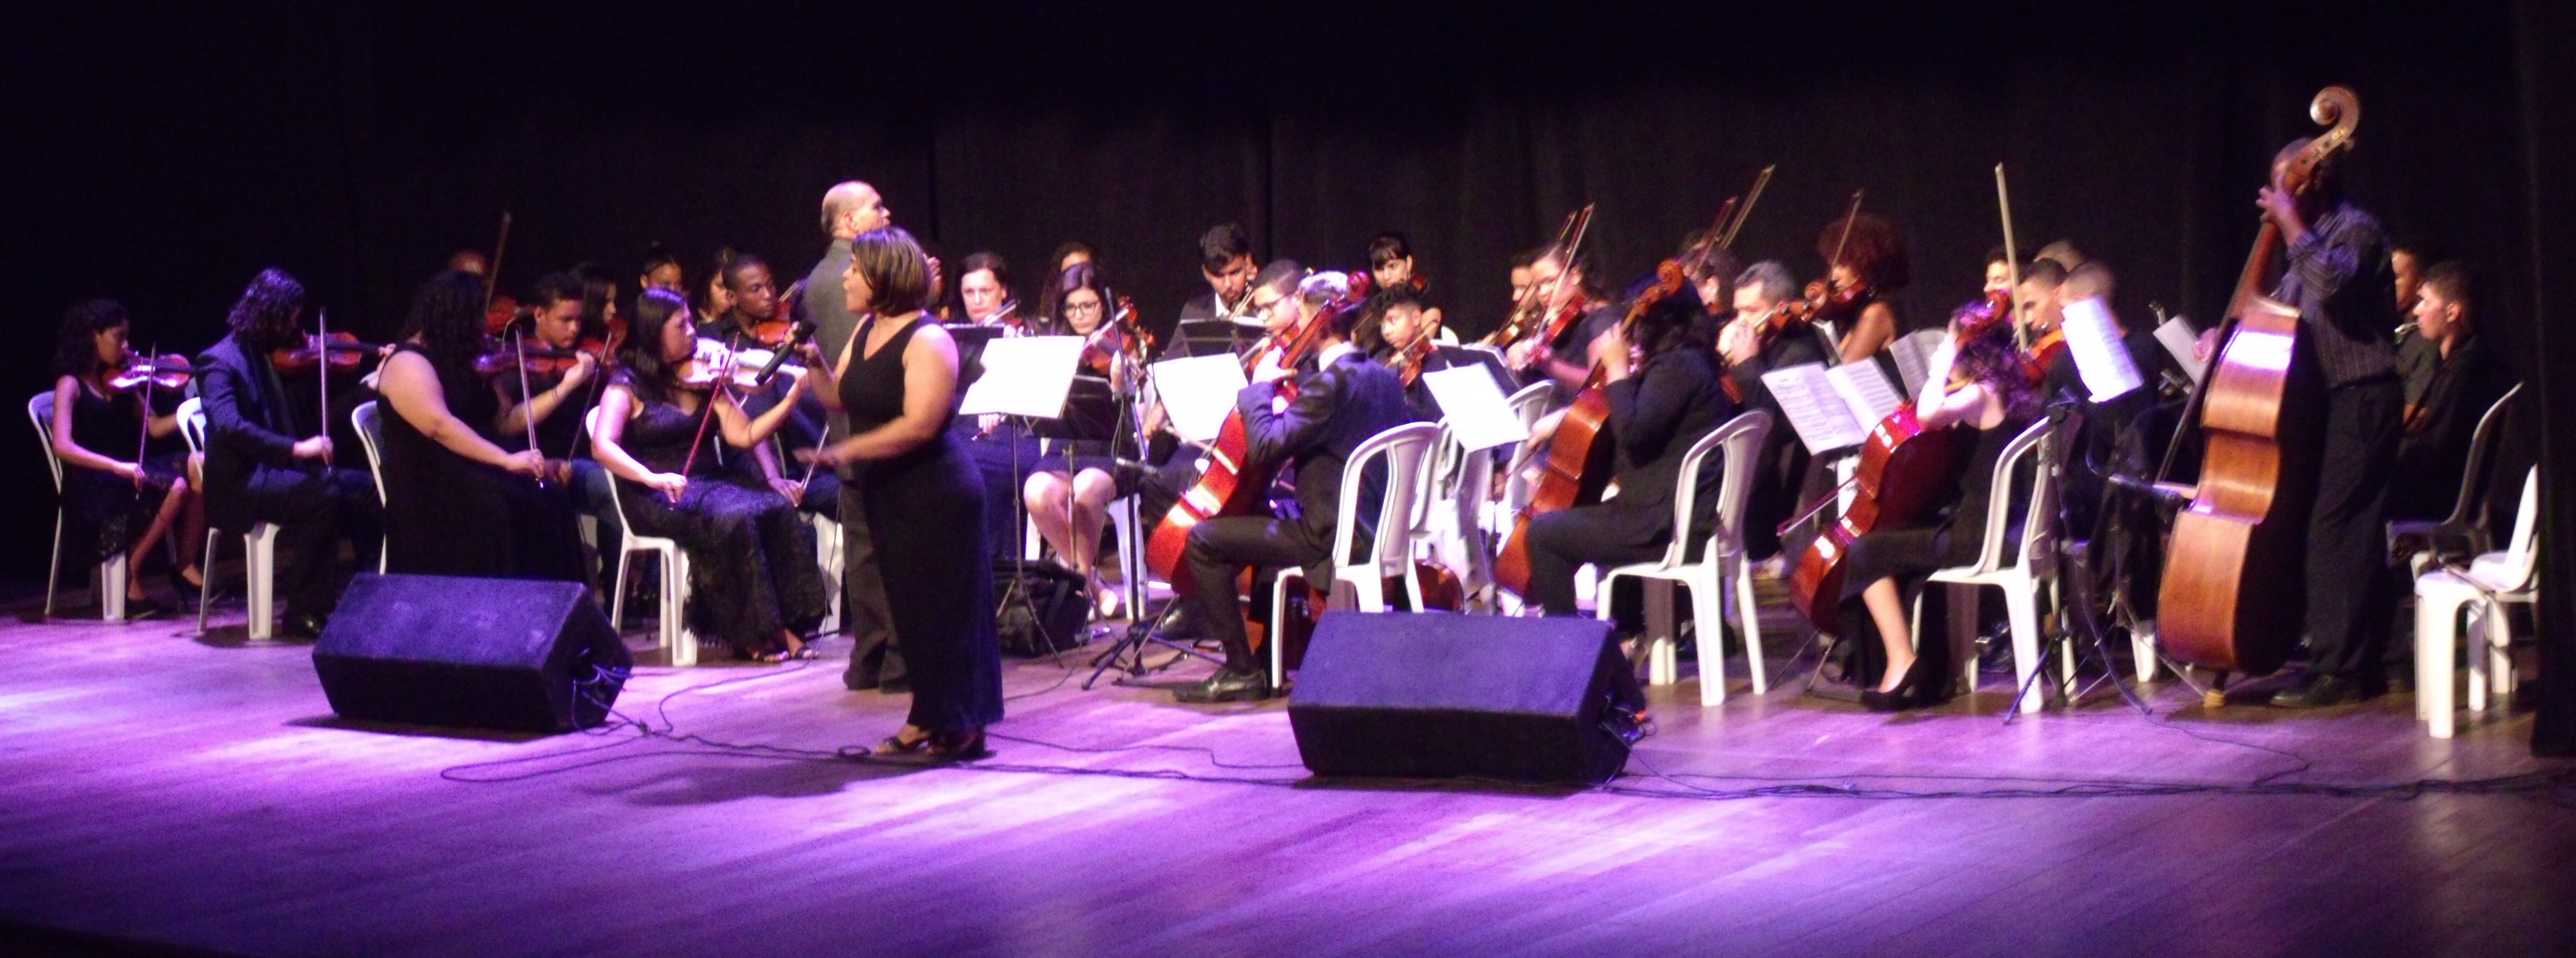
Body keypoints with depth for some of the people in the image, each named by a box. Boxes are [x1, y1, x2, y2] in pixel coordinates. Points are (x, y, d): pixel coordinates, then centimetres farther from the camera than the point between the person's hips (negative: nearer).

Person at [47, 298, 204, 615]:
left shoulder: (118, 380, 13)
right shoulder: (71, 384, -7)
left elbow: (154, 428, 7)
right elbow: (62, 446, -20)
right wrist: (117, 467, -31)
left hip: (127, 471, 6)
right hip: (92, 487, -6)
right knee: (175, 487, -29)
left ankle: (187, 566, -8)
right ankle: (131, 581, -14)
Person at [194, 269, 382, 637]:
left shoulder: (274, 355, 15)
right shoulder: (220, 361, -11)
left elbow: (305, 416, 15)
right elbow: (228, 424, -27)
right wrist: (296, 448, -36)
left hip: (276, 471, 8)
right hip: (240, 484, -8)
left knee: (362, 487, -8)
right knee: (324, 496, -30)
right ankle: (304, 611, -23)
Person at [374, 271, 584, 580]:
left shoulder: (459, 362, 18)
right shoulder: (408, 363, -8)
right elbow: (439, 425, -24)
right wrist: (506, 460, -30)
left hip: (475, 473, 8)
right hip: (427, 484, -8)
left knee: (551, 497, -20)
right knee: (495, 506, -36)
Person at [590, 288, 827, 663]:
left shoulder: (702, 377, 12)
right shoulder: (628, 386, -2)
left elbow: (743, 435, 3)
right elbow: (603, 445, -17)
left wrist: (791, 399, -10)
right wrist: (653, 478, -34)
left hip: (710, 483, 5)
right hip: (658, 498, -5)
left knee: (777, 509, -23)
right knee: (732, 519, -33)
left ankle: (781, 626, -21)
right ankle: (751, 633, -21)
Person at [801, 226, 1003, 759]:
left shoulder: (926, 341, -16)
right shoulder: (865, 332, 10)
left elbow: (919, 425, -24)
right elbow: (839, 400, 13)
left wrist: (846, 452, -23)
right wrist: (814, 362, -4)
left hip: (937, 494, -8)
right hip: (889, 493, 9)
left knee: (944, 608, -3)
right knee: (908, 608, 12)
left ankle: (961, 726, 5)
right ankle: (927, 719, 21)